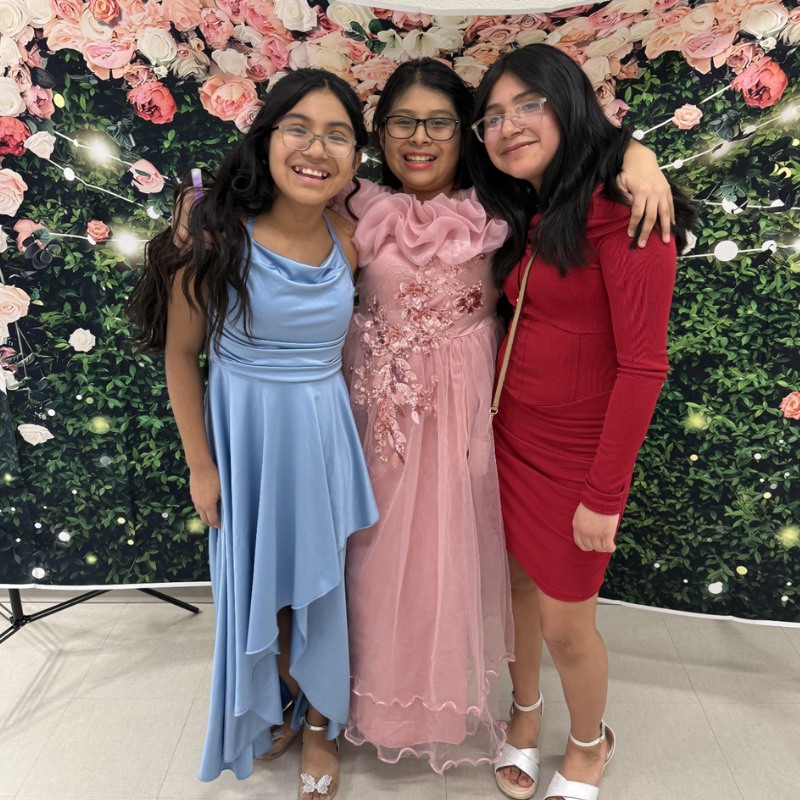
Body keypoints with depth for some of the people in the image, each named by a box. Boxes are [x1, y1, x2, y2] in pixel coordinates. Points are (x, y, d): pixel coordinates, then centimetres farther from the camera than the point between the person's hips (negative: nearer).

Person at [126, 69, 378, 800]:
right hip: (245, 431, -1)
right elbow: (180, 354, -7)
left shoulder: (349, 241, -5)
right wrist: (201, 465, -5)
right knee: (260, 584, 16)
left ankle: (321, 725, 39)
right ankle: (276, 707, 45)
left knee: (320, 583, 14)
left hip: (323, 431, 2)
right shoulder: (214, 233, -15)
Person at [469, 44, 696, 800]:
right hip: (509, 433, 6)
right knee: (519, 586, 19)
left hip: (574, 452, -6)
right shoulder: (524, 214, 9)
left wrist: (604, 494, -17)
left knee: (565, 622, 9)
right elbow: (520, 325, 10)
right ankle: (525, 715, 45)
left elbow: (642, 363, -19)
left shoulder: (621, 209, -17)